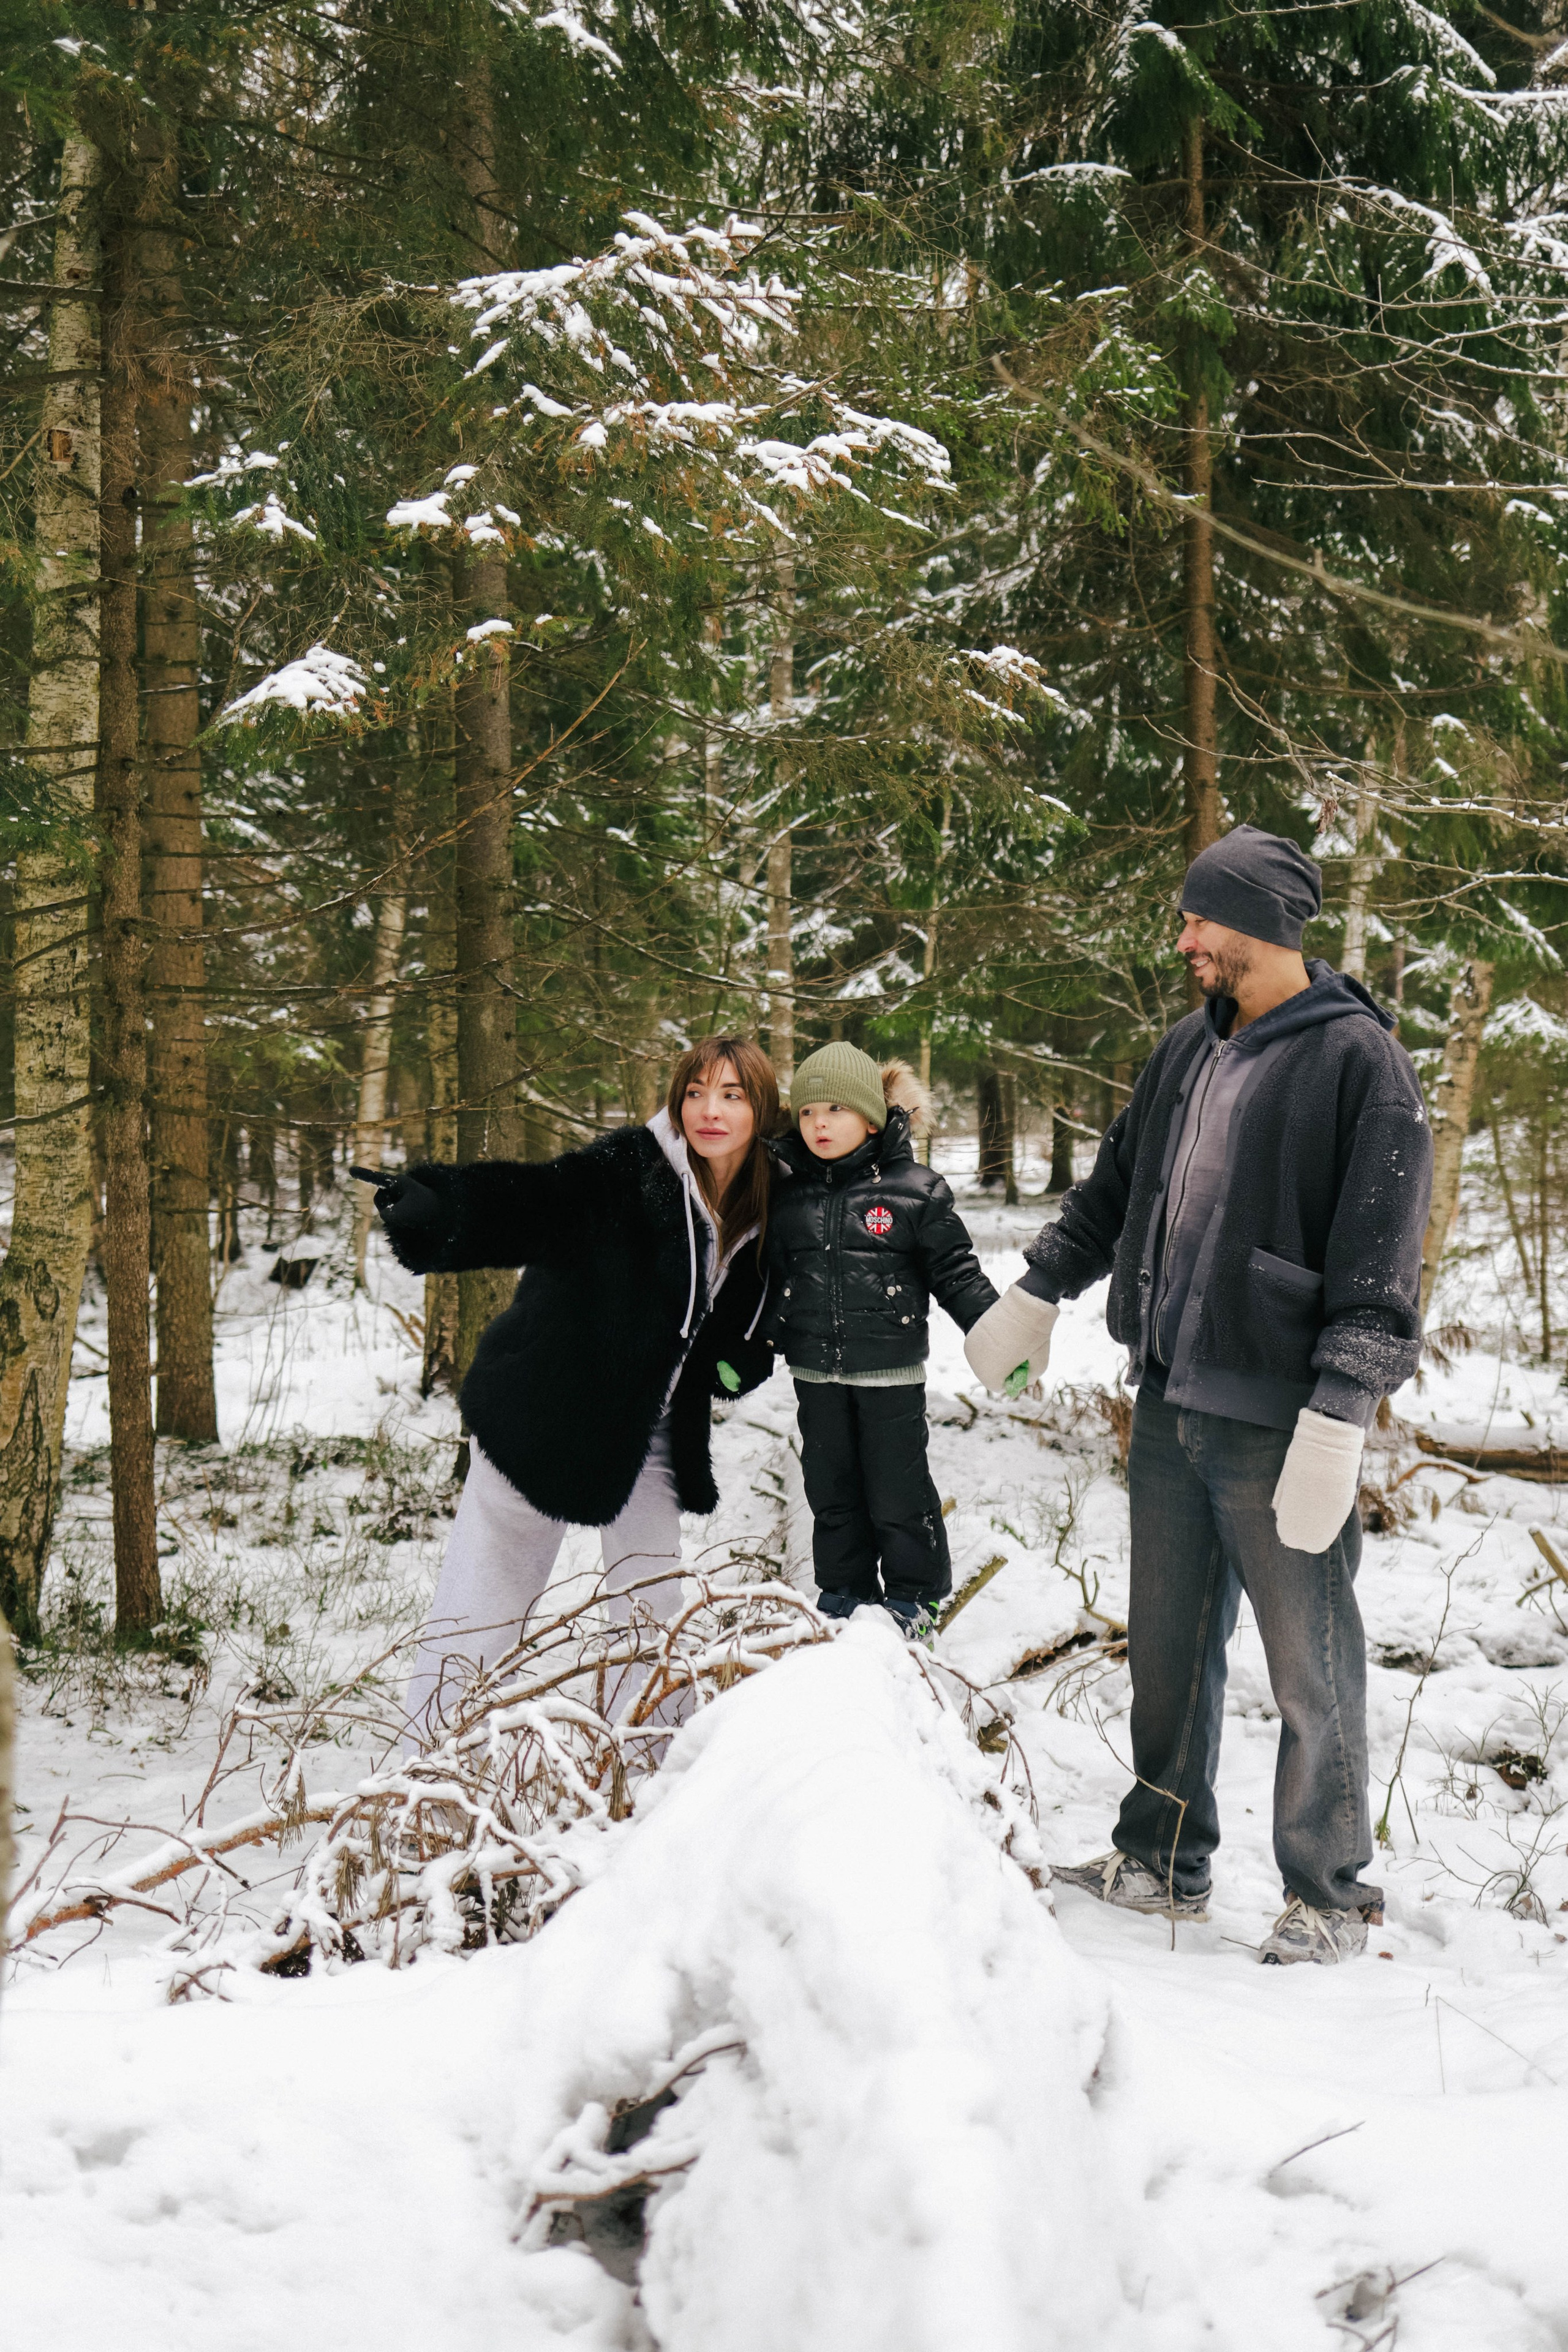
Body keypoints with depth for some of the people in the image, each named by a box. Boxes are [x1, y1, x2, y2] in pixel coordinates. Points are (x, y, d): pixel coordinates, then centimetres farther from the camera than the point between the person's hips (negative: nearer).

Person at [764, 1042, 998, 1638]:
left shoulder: (916, 1191, -6)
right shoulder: (786, 1193, 5)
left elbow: (957, 1273, -3)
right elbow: (768, 1277, 15)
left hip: (890, 1372, -4)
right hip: (815, 1372, 4)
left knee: (898, 1491, 3)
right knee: (831, 1489, 12)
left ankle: (914, 1595, 21)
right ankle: (843, 1592, 28)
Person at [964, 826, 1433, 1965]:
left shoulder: (1358, 1059, -10)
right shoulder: (1189, 1048, 12)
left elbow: (1378, 1264, -16)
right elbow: (1115, 1189, 26)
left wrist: (1338, 1416, -22)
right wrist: (1035, 1293, 28)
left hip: (1278, 1419, -7)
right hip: (1170, 1402, 7)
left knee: (1312, 1659, 3)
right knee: (1169, 1645, 15)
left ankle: (1330, 1894, 17)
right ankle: (1164, 1861, 29)